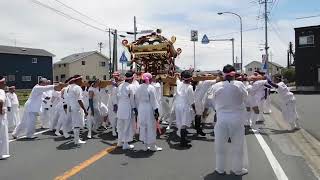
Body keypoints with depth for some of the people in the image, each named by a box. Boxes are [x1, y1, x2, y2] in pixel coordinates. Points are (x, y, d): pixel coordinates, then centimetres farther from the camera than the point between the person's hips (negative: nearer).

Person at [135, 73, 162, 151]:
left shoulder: (139, 88, 5)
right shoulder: (151, 88, -12)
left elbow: (136, 100, 10)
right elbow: (153, 100, -13)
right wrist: (156, 111, -8)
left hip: (141, 109, 6)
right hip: (149, 109, -5)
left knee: (143, 126, 13)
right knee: (151, 127, 5)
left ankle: (145, 145, 23)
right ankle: (152, 146, 16)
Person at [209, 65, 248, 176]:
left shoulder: (216, 86, -10)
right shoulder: (240, 85, -11)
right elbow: (245, 97, 7)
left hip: (222, 119, 0)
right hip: (237, 119, 0)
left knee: (220, 145, 16)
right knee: (237, 146, 16)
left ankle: (220, 169, 27)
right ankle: (237, 169, 29)